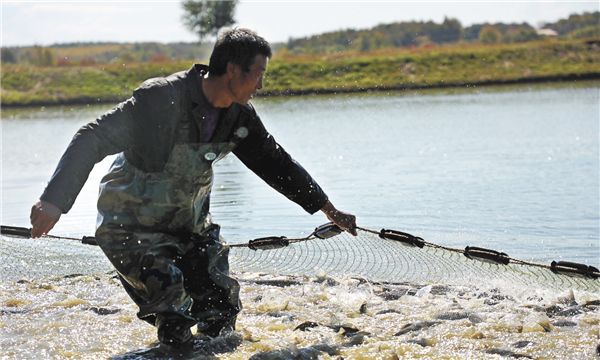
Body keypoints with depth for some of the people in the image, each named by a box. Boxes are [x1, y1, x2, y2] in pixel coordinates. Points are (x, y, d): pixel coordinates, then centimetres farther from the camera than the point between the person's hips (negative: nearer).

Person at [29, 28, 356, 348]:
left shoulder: (239, 116, -6)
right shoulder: (161, 98, -28)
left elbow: (276, 163, 9)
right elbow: (91, 141, -29)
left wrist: (328, 209, 13)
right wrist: (54, 201, -40)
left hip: (191, 224, 6)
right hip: (130, 226, -6)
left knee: (222, 312, -1)